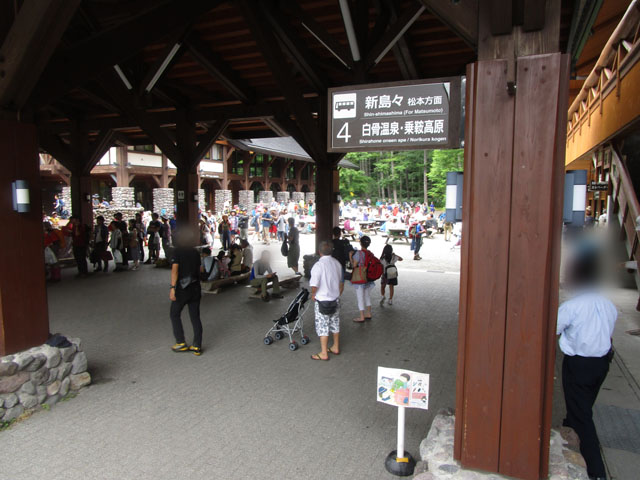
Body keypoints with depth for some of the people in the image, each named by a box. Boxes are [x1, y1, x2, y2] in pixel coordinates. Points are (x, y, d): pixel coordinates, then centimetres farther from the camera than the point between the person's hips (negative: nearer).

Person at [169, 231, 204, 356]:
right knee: (195, 317, 7)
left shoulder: (177, 252, -6)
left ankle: (181, 343, 13)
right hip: (195, 288, 4)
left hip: (182, 289, -4)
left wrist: (172, 288, -21)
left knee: (174, 314, 13)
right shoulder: (196, 253, 7)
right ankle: (197, 347, 8)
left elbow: (175, 269, -17)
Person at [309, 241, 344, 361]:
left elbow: (314, 285, -23)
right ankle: (336, 348, 32)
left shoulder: (318, 265, -21)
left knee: (322, 326, 3)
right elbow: (341, 282, 11)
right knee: (335, 323, 18)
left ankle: (324, 353, 10)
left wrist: (313, 295, -4)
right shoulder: (337, 263, 1)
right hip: (335, 300, 7)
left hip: (322, 301, -6)